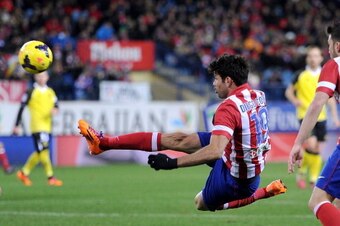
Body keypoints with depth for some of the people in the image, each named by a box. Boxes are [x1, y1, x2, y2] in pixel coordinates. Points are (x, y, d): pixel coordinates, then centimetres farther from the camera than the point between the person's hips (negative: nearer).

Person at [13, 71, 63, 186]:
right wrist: (17, 126, -4)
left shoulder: (50, 92, 14)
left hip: (47, 127, 6)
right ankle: (50, 177, -14)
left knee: (39, 153, 10)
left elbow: (55, 105, 17)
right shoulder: (31, 92, -2)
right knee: (44, 151, -14)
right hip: (37, 126, -6)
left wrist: (55, 110, -9)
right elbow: (21, 108, -1)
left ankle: (24, 172, 25)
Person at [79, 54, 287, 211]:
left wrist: (173, 163, -43)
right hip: (254, 169, 8)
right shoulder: (258, 95, -3)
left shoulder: (229, 107, -31)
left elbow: (214, 151, -44)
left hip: (232, 176, -8)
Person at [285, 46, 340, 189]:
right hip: (305, 115, -3)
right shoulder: (301, 76, -1)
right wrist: (295, 101, -12)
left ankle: (314, 179, 15)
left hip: (320, 116, 3)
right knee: (311, 144, -21)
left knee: (318, 150, 3)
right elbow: (289, 91, 9)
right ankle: (301, 171, 0)